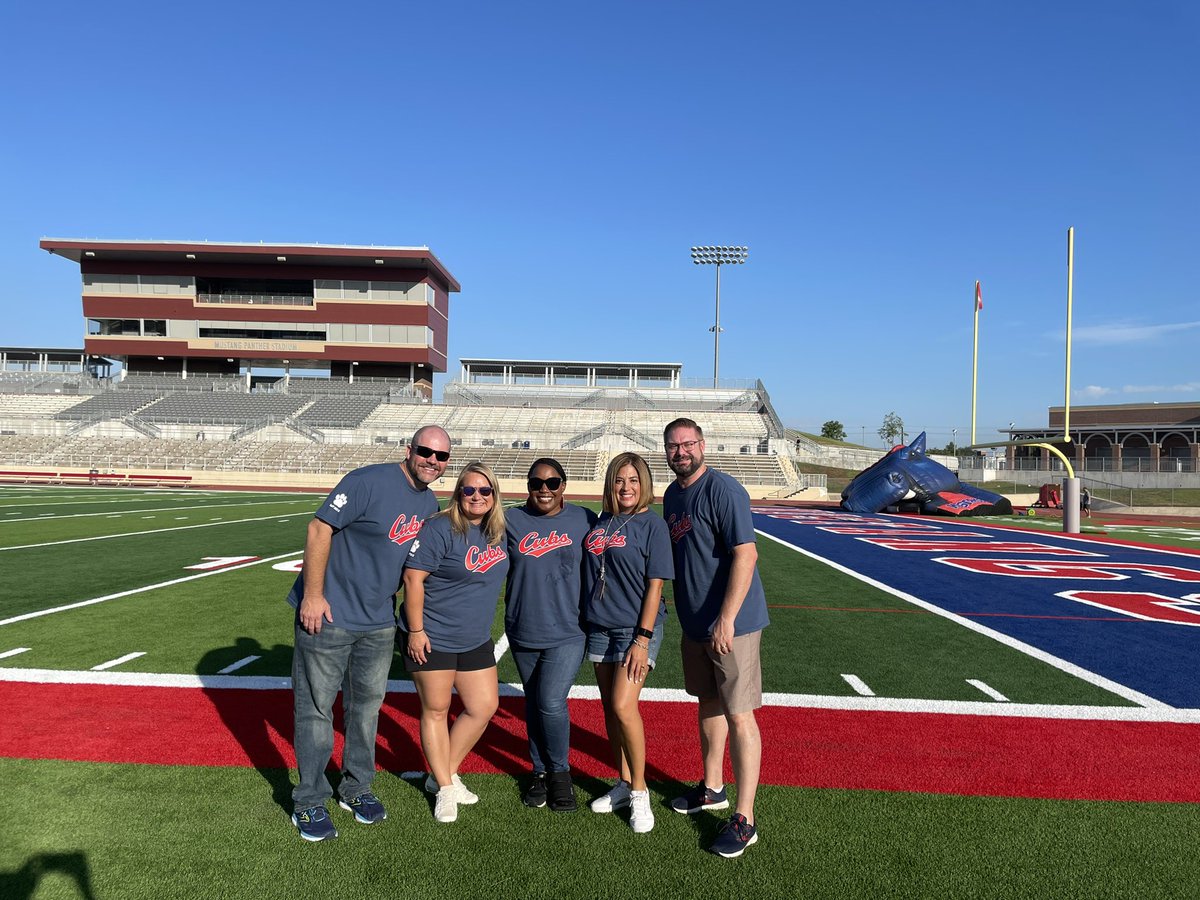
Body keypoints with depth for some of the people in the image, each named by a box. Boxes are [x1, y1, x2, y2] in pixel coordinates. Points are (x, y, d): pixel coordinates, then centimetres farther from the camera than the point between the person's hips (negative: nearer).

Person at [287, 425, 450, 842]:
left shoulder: (430, 504, 6)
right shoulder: (370, 481, -18)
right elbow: (320, 528, -19)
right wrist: (312, 595, -21)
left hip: (379, 623, 7)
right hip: (328, 615, -7)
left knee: (367, 705, 16)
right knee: (316, 706, 3)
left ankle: (355, 788, 34)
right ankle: (309, 802, 18)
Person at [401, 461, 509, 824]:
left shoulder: (498, 532, 3)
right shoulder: (440, 529, -18)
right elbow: (413, 577, -19)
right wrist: (415, 631, -19)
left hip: (475, 640, 7)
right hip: (432, 637, -7)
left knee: (484, 706, 10)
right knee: (436, 710, 6)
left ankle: (445, 774, 28)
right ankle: (444, 789, 23)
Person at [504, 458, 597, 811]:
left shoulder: (584, 519, -2)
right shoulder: (511, 520, -1)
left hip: (567, 632, -2)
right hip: (523, 633, 2)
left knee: (551, 702, -11)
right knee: (534, 703, 15)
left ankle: (560, 772, 14)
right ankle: (540, 771, 34)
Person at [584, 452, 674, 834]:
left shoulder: (652, 524, -7)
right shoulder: (600, 523, 9)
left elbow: (654, 585, -10)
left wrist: (643, 639, -15)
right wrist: (585, 621, 9)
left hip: (637, 629, -6)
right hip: (600, 627, 6)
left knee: (624, 706, -15)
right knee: (610, 709, 12)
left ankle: (639, 791, 4)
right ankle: (624, 784, 28)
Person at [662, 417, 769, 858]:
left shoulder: (723, 490, -17)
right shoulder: (672, 494, 10)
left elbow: (745, 554, -23)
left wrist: (726, 618, -26)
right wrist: (690, 617, 18)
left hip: (731, 623, -8)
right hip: (694, 623, 9)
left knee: (738, 715, -2)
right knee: (708, 703, 20)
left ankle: (744, 819, 8)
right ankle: (712, 789, 38)